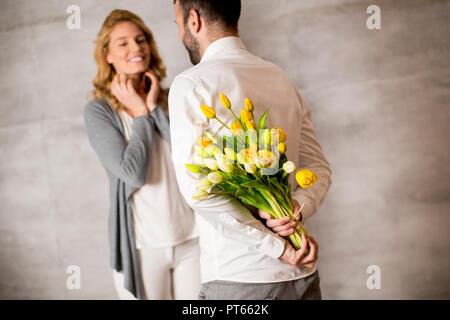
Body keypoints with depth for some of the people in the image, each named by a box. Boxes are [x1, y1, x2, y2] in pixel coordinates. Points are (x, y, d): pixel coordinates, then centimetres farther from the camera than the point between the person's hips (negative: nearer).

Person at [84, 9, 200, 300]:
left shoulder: (167, 99, 5)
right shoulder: (98, 110, -3)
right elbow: (133, 173, -16)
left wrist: (155, 108, -8)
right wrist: (140, 113, -7)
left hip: (192, 236, 3)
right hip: (142, 243, -3)